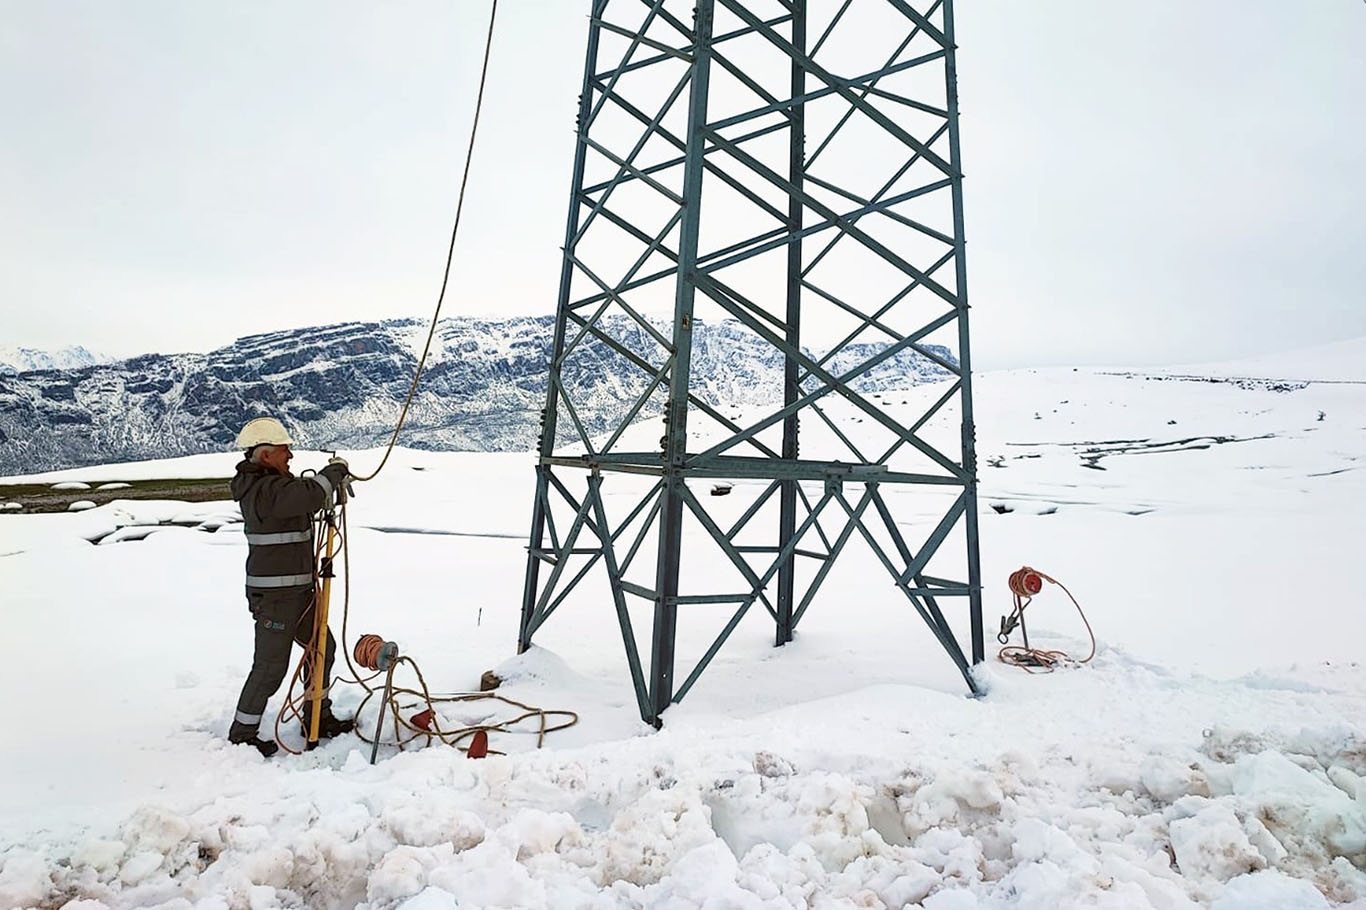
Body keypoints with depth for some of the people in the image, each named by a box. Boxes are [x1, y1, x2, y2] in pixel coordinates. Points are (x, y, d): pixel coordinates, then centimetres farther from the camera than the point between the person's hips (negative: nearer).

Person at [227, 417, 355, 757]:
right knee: (270, 666, -1)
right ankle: (242, 735, 17)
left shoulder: (270, 484, 11)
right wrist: (336, 469, -17)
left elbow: (305, 496, 22)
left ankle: (317, 718, 31)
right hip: (274, 595, -11)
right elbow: (311, 494, -34)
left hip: (297, 588, 11)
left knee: (323, 647, 18)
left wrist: (333, 480, 3)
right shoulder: (264, 490, -22)